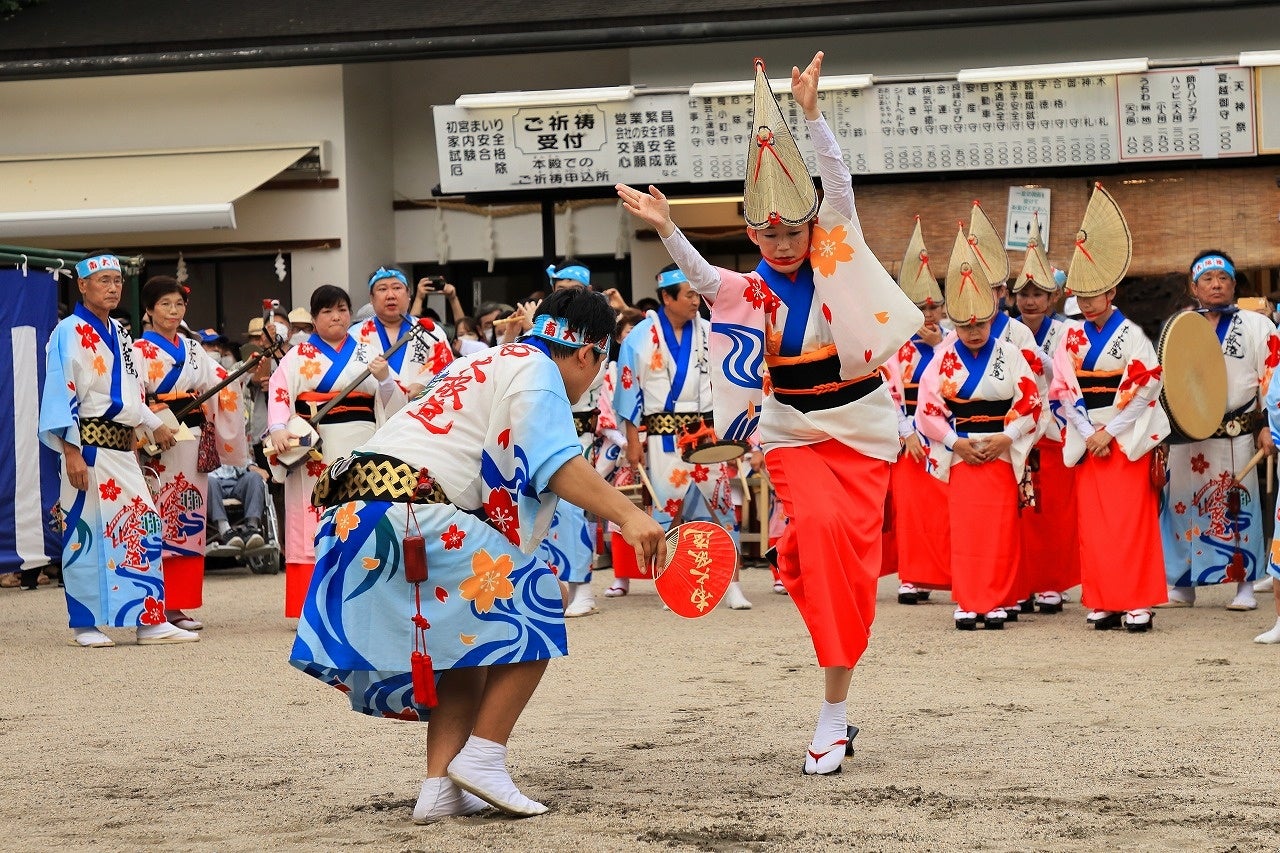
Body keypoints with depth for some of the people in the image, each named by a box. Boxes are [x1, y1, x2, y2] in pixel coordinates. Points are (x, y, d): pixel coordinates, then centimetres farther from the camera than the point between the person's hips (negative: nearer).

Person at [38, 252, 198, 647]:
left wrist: (154, 424, 24)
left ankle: (151, 620, 7)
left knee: (144, 526, 4)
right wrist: (71, 451, -19)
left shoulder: (119, 334, 15)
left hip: (121, 446, 8)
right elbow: (60, 394, -13)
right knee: (87, 530, -3)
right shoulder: (70, 333, -9)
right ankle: (86, 625, 5)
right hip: (89, 445, -8)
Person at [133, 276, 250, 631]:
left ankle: (178, 605, 9)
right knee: (159, 522, -7)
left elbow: (223, 384, 12)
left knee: (189, 520, 5)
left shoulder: (193, 350, 17)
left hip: (193, 443, 6)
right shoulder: (140, 351, 0)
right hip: (159, 444, -6)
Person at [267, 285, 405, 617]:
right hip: (314, 452, -2)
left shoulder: (367, 354, 15)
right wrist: (278, 429, -23)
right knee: (314, 526, -6)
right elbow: (279, 393, -7)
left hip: (360, 450, 2)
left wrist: (384, 379, -9)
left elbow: (395, 403, 11)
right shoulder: (298, 356, 7)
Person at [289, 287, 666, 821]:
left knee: (467, 646, 18)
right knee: (538, 608, -2)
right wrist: (627, 516, -26)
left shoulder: (485, 363, 28)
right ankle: (482, 758, -6)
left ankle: (440, 787, 8)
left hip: (356, 512, 10)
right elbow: (557, 463, -17)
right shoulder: (538, 371, 0)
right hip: (410, 514, -10)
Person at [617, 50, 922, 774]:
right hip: (793, 431, 0)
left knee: (851, 546, -6)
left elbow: (840, 187, -14)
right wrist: (666, 229, -35)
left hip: (861, 424, 0)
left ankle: (834, 709, -2)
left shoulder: (840, 259, -2)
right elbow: (699, 276, -19)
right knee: (818, 525, -24)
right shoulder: (749, 289, -1)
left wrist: (812, 114, -25)